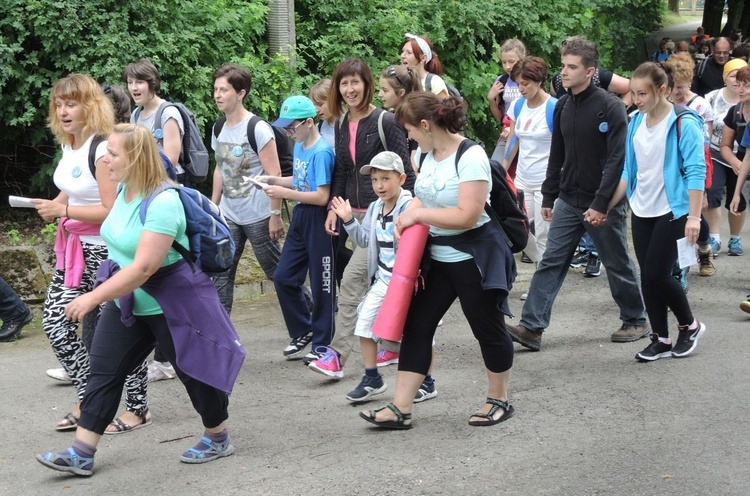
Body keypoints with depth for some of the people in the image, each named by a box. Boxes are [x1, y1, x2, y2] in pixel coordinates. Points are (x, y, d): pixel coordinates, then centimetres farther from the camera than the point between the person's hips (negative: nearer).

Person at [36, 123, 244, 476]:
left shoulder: (162, 202, -28)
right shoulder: (124, 190, -2)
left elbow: (144, 268, -32)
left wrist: (93, 298, -31)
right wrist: (104, 296, 20)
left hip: (172, 305, -8)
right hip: (126, 302, 8)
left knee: (193, 370, 9)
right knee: (103, 370, 4)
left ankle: (219, 440, 30)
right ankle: (81, 454, 6)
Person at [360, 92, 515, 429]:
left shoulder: (471, 158, -21)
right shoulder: (430, 154, 4)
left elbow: (467, 216, -28)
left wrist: (418, 214, -19)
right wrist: (408, 217, -2)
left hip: (474, 259, -8)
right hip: (437, 258, 8)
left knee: (488, 328, 7)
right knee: (416, 326, 3)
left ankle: (499, 400, 26)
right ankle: (401, 408, 5)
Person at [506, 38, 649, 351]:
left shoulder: (610, 107, -15)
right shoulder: (563, 107, 7)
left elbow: (617, 159, -19)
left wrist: (601, 204, -23)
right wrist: (548, 197, 13)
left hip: (603, 204, -6)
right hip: (569, 201, 6)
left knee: (617, 265, 8)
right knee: (551, 263, -1)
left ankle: (636, 321, 25)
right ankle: (532, 327, -3)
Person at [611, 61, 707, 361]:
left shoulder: (683, 124, -12)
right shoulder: (635, 123, 6)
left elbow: (695, 172, -15)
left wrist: (694, 217, -21)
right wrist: (607, 206, 7)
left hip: (672, 212, -6)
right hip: (641, 212, 6)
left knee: (656, 274, -8)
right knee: (648, 276, 6)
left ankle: (690, 325, 15)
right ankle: (661, 339, 16)